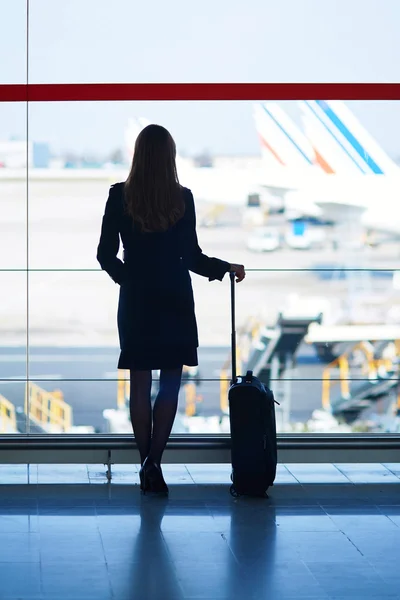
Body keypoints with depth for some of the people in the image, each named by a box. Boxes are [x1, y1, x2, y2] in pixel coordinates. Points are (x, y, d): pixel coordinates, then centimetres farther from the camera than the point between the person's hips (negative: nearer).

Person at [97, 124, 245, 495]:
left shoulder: (120, 196, -5)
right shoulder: (182, 198, -7)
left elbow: (106, 255, -2)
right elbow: (192, 257, -3)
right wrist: (226, 268, 14)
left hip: (135, 301, 1)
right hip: (174, 302, -1)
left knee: (140, 384, 8)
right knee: (170, 383, 5)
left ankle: (146, 465, 11)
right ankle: (154, 461, -8)